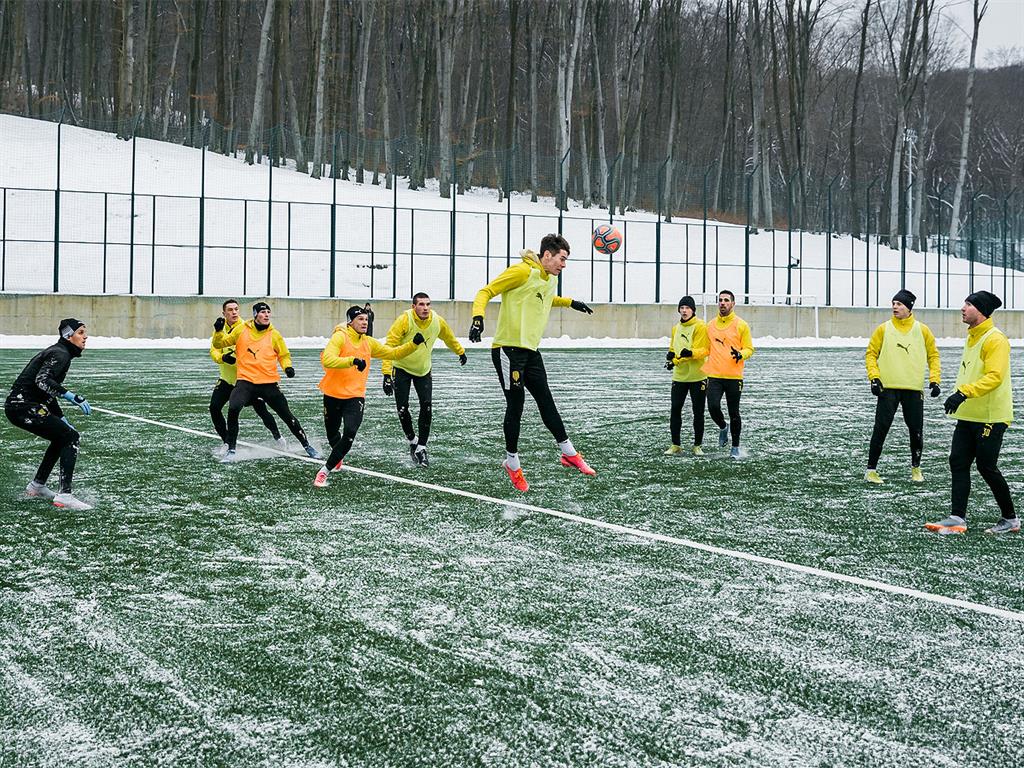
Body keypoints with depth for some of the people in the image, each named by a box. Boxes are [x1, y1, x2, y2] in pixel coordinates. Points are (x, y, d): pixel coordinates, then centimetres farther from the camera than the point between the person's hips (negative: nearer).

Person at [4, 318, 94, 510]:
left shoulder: (59, 352, 20)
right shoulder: (60, 354, -11)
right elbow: (41, 380, -28)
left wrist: (62, 419, 25)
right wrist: (72, 397, -33)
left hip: (17, 406, 10)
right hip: (23, 406, -10)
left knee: (62, 436, 24)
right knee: (71, 437, -13)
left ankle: (37, 486, 31)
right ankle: (64, 495, -21)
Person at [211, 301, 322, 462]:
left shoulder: (274, 335, 2)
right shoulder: (241, 330, 1)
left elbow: (284, 355, 13)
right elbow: (219, 343, 6)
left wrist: (287, 367, -7)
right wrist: (218, 331, -13)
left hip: (269, 383, 1)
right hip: (246, 381, -1)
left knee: (287, 416, 5)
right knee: (233, 409, -24)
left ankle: (307, 446, 25)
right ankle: (231, 450, -9)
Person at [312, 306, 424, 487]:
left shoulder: (368, 343, 5)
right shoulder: (340, 337, -12)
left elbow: (393, 353, 10)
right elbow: (327, 360, -27)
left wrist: (414, 343, -4)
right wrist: (352, 361, -39)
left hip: (355, 397, 2)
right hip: (333, 395, -2)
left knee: (350, 433, -20)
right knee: (332, 433, 17)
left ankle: (325, 471, -12)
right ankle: (338, 456, 52)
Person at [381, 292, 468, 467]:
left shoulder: (437, 321, -12)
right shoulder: (404, 320, -25)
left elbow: (449, 338, 12)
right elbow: (389, 346, -24)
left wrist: (460, 352, 27)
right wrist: (387, 373, -31)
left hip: (424, 370, 3)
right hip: (402, 369, -2)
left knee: (427, 407, -10)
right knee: (402, 408, -6)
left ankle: (421, 447, 1)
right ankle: (412, 440, 20)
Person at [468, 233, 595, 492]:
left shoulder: (551, 281, 14)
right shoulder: (522, 272, -13)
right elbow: (485, 292, -12)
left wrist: (570, 302, 32)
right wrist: (478, 318, -27)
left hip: (531, 351, 8)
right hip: (508, 349, -8)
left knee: (547, 402, 9)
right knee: (515, 406, -1)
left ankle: (569, 453, 16)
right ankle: (512, 463, 12)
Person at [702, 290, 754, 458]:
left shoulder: (741, 325, 0)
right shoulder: (710, 325, 11)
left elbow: (749, 348, 0)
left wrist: (741, 354, -20)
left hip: (734, 376, -2)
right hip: (714, 375, 3)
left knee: (734, 413, 3)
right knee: (713, 407, -12)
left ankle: (735, 447, 18)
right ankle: (723, 428, 21)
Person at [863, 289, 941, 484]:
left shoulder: (922, 330, 6)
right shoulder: (883, 329, 3)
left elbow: (933, 356, 11)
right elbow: (871, 354, 5)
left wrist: (935, 380, 0)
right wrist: (874, 377, -8)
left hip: (914, 389, 1)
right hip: (888, 388, -1)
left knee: (916, 430, 6)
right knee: (881, 429, -5)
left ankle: (916, 467, 25)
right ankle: (871, 469, 2)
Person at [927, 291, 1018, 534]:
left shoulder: (995, 339, -15)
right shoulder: (972, 337, 15)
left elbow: (994, 376, -25)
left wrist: (964, 392, -33)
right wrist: (960, 398, 23)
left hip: (990, 417, -9)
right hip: (968, 415, 9)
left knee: (987, 467, -4)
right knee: (958, 462, 2)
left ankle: (1010, 519, 11)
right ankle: (958, 518, 1)